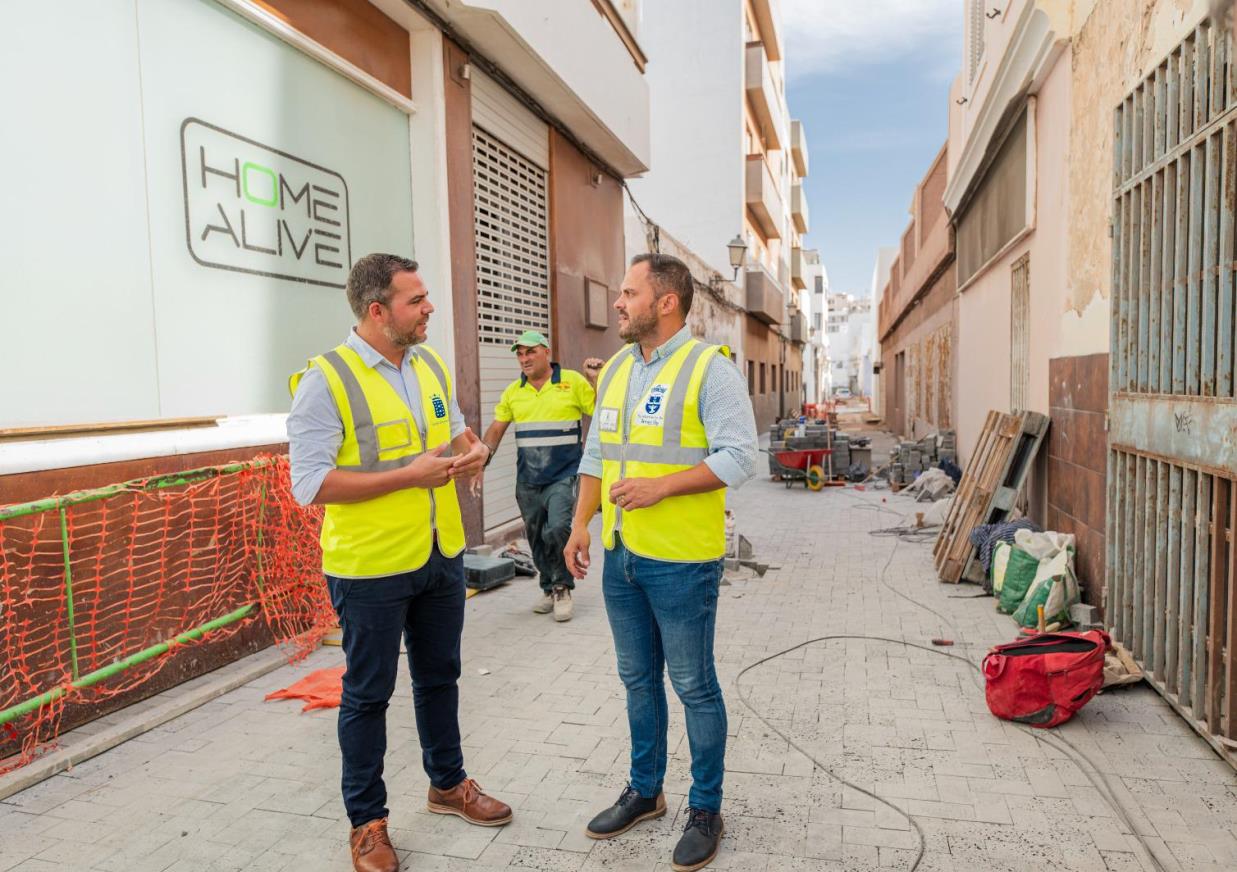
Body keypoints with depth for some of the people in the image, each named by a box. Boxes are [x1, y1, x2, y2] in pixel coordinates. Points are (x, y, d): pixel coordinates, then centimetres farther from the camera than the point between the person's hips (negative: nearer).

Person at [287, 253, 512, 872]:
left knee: (439, 676, 21)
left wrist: (473, 451, -6)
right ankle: (367, 822, 30)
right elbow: (310, 483, -20)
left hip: (442, 555, 7)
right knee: (368, 693, 10)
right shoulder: (326, 380, -16)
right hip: (371, 567, -6)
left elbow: (456, 430, 18)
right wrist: (408, 476, -23)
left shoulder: (431, 364, 5)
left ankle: (447, 783, 42)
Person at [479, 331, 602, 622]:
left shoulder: (573, 381, -3)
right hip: (527, 481, 5)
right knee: (536, 538, 11)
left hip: (563, 476, -4)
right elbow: (496, 429, 11)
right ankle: (549, 588, 30)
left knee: (557, 529, -19)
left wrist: (595, 380, -17)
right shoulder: (513, 391, 8)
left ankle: (563, 587, 2)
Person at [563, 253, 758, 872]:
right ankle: (645, 791, 37)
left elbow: (738, 457, -17)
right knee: (638, 678, 19)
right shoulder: (615, 369, 11)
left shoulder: (709, 368, -10)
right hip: (619, 556, 7)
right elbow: (596, 455, 16)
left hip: (681, 561, -7)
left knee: (693, 685, 7)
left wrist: (660, 486, -22)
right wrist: (581, 523, 8)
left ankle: (706, 809, 26)